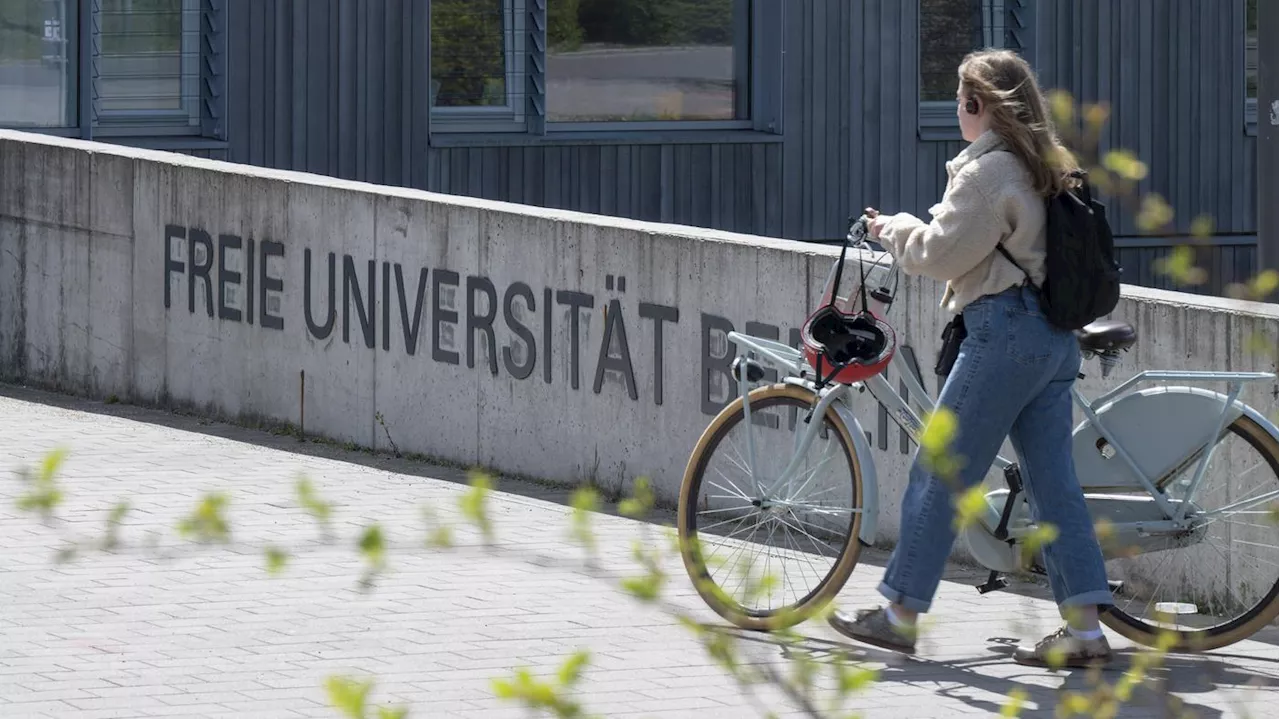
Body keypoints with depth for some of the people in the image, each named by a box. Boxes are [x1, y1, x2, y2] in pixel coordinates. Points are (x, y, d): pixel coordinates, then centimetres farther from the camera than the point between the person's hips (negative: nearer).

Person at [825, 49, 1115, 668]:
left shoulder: (987, 171, -12)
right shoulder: (1042, 168, 16)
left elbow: (943, 252, -11)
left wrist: (893, 230, 6)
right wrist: (910, 230, 21)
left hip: (1003, 331, -9)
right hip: (1054, 337, 9)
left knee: (939, 475, -1)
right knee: (1053, 482, 6)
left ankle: (900, 615, 5)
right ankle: (1084, 628, 0)